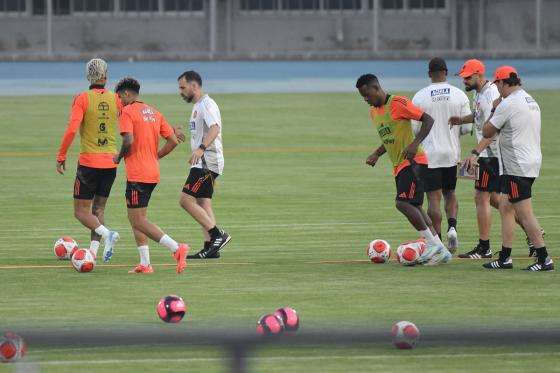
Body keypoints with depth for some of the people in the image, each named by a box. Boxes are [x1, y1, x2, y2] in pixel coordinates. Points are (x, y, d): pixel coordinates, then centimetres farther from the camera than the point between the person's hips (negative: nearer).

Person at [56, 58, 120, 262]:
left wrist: (61, 157, -8)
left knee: (81, 211, 3)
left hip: (89, 161, -4)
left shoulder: (82, 99, -9)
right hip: (111, 162, 4)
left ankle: (107, 233, -20)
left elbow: (72, 129, -16)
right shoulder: (115, 99, 1)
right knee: (98, 209, 15)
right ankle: (93, 251, 3)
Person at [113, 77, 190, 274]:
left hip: (137, 174, -9)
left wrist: (119, 157, -4)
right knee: (136, 217, 16)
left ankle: (176, 248, -21)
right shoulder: (154, 113, 14)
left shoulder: (127, 112, -9)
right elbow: (173, 141, 11)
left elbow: (129, 141, -23)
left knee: (138, 221, -7)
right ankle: (145, 263, 10)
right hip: (153, 173, 9)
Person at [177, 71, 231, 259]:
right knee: (203, 204, 9)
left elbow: (215, 128, -30)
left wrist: (201, 149, -43)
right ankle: (210, 248, 8)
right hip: (203, 164, 11)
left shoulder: (207, 104, -13)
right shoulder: (198, 106, 19)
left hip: (207, 163, -11)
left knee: (186, 200, -15)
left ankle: (218, 235, -16)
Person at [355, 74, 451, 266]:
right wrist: (377, 154, 11)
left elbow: (428, 120, -16)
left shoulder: (398, 103, -13)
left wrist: (415, 144, -27)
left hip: (413, 162, -9)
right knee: (414, 207, 9)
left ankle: (432, 244, -12)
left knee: (403, 203, -21)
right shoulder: (374, 112, 14)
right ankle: (440, 250, 14)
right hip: (399, 166, 9)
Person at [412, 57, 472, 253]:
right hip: (452, 154, 2)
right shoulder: (459, 95, -3)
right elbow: (467, 128, 0)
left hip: (429, 154, -2)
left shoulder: (420, 97, -8)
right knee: (450, 193, 18)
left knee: (434, 198, 1)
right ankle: (452, 227, -6)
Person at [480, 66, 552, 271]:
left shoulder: (508, 104, -14)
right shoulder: (531, 101, 15)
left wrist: (494, 110, 4)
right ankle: (504, 258, 17)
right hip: (533, 160, 10)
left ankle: (544, 259, -11)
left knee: (525, 214, -9)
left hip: (517, 166, -10)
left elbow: (487, 133, -8)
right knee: (505, 207, 15)